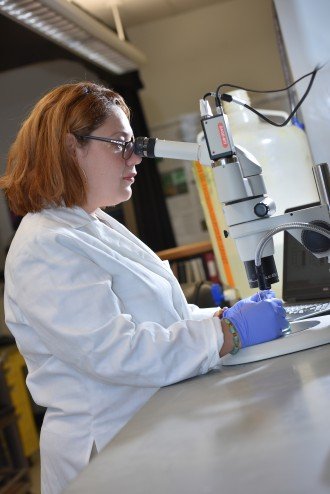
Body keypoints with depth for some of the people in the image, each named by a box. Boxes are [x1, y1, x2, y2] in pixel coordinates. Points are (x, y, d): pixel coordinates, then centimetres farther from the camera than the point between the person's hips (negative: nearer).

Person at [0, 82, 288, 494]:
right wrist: (231, 331, -21)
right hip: (111, 448, -8)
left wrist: (230, 313, 3)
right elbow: (114, 352, -25)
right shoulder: (44, 249, -17)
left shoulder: (98, 227, 13)